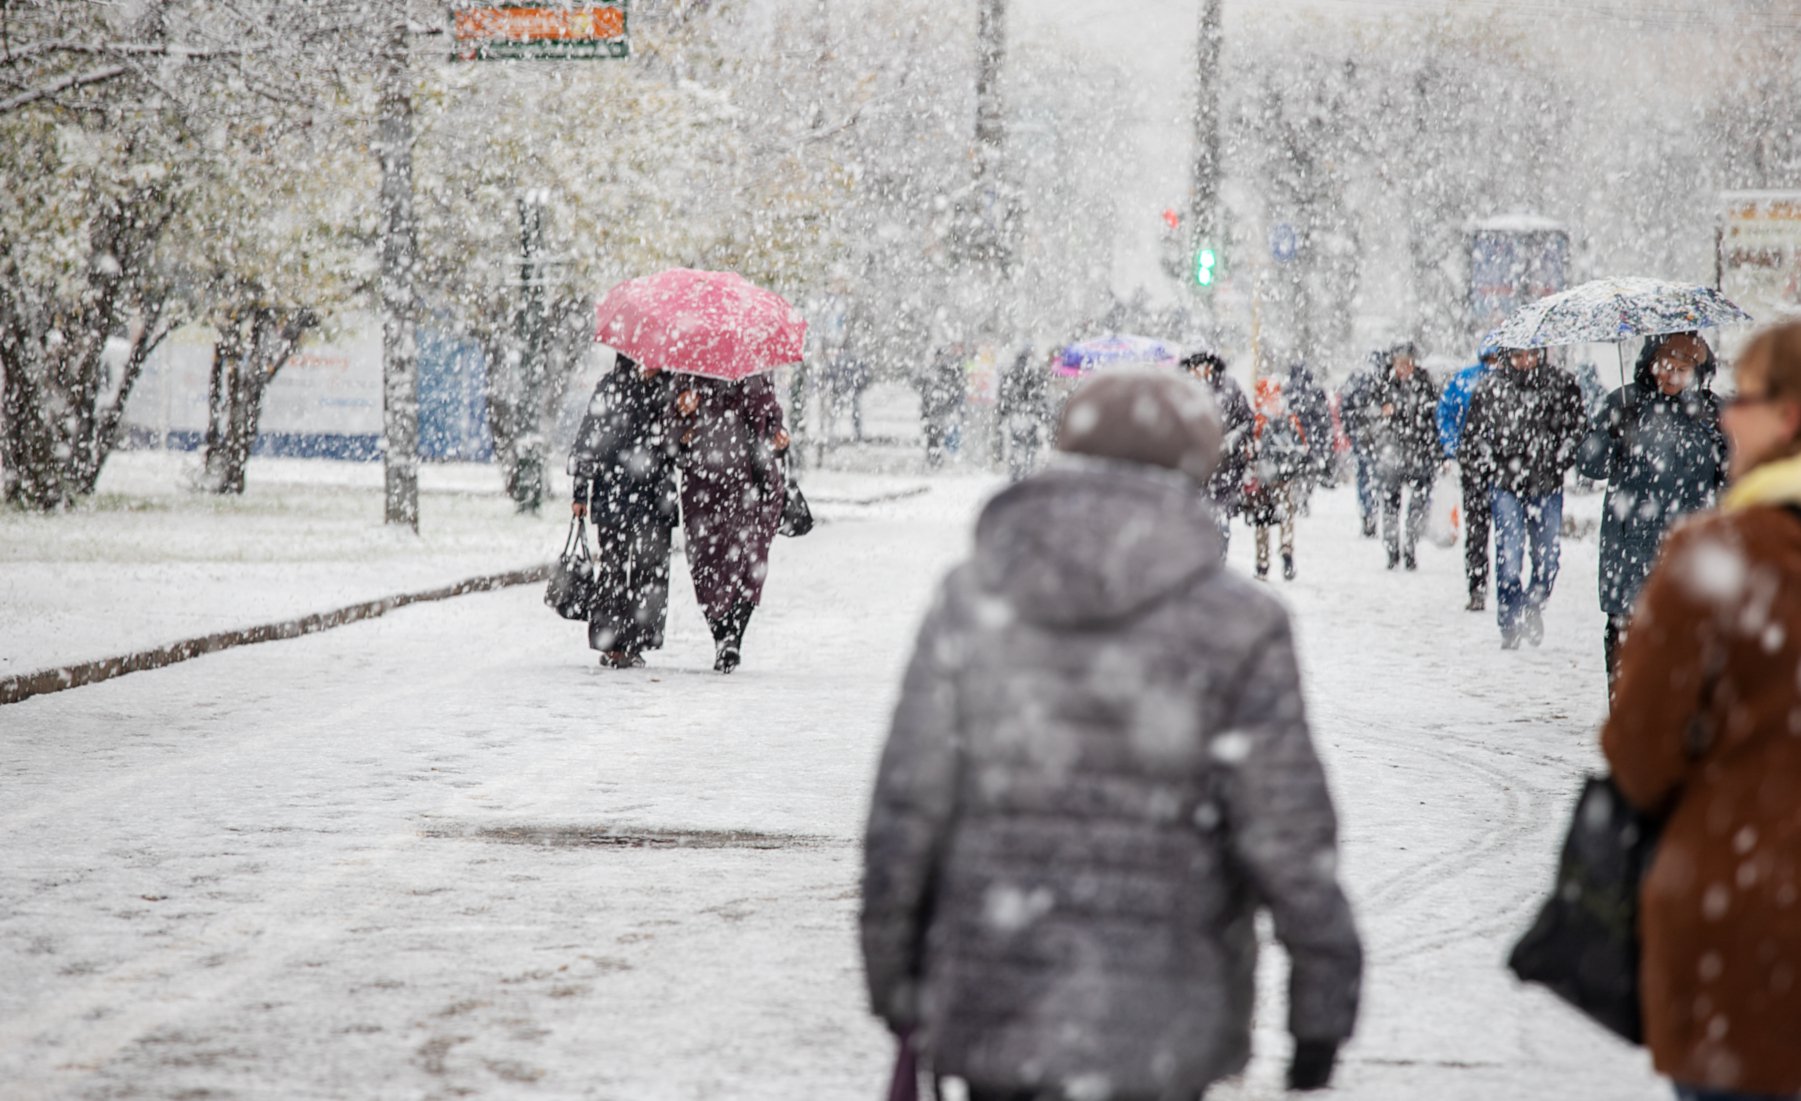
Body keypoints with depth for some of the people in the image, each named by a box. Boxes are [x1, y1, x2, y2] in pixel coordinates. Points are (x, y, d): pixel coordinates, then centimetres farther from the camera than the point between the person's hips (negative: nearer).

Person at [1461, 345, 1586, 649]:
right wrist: (1499, 465, -5)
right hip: (1507, 487, -1)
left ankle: (1533, 609, 32)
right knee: (1508, 558, -8)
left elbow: (1575, 430, 7)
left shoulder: (1562, 384, 1)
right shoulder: (1490, 389, -1)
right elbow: (1473, 437, 6)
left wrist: (1557, 463, -5)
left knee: (1547, 560, 7)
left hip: (1548, 487, 1)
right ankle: (1511, 625, 1)